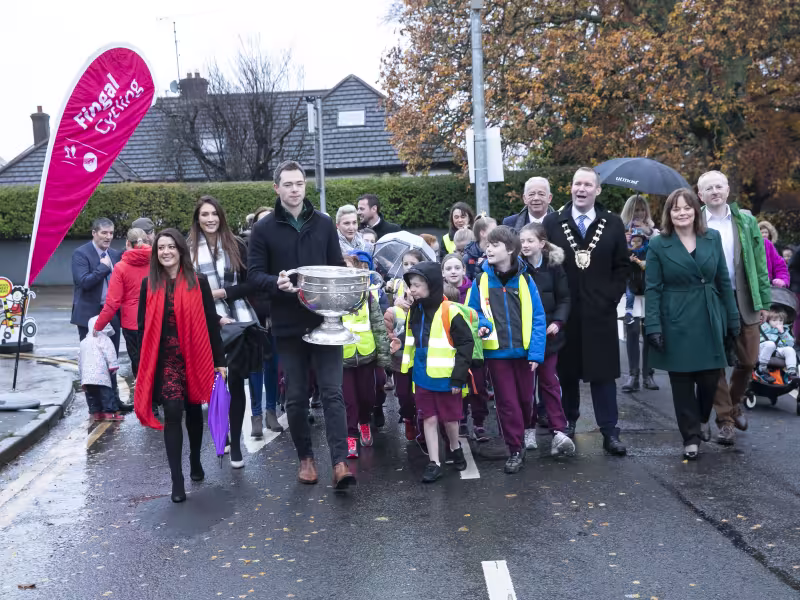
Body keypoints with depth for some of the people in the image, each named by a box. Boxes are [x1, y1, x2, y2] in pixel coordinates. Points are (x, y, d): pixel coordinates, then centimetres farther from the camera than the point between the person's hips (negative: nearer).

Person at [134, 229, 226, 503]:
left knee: (193, 410, 15)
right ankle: (177, 481, -4)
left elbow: (211, 322, 0)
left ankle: (195, 461, 39)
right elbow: (143, 326, 6)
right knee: (173, 413, -9)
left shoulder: (198, 282, -1)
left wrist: (219, 360, -2)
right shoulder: (149, 285, 3)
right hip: (165, 358, 0)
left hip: (195, 357, 0)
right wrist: (144, 364, 3)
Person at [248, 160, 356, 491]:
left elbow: (338, 266, 12)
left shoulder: (324, 223, 7)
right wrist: (276, 283, -21)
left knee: (332, 392, -4)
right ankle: (306, 458, 23)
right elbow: (254, 273, -1)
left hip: (324, 320, 1)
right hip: (288, 324, 0)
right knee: (296, 397, 8)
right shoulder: (263, 228, 1)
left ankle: (340, 463, -5)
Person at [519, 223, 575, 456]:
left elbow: (564, 299, 2)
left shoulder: (554, 267, 0)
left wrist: (558, 322, -13)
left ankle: (558, 431, 1)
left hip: (547, 332, 0)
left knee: (549, 381, 2)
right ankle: (528, 429, 18)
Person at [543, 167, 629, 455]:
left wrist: (611, 298, -4)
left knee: (603, 372, 2)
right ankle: (568, 422, 25)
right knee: (567, 370, 9)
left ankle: (610, 432, 5)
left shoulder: (613, 223, 5)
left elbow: (622, 266, 7)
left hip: (600, 311, 0)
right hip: (564, 311, 0)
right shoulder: (552, 222, 2)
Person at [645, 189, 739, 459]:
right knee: (681, 382, 4)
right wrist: (653, 326, -14)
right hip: (676, 323, -2)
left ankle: (703, 420, 36)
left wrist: (733, 319, 6)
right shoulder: (658, 245, -4)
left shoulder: (713, 238, 4)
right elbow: (652, 289, -6)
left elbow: (724, 281, 8)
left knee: (710, 377, 6)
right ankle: (691, 437, 17)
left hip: (710, 321, 3)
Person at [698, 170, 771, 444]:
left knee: (748, 360, 8)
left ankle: (734, 403, 34)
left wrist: (764, 301, 2)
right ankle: (725, 419, 12)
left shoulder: (746, 221, 6)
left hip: (744, 300, 2)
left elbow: (759, 263, 6)